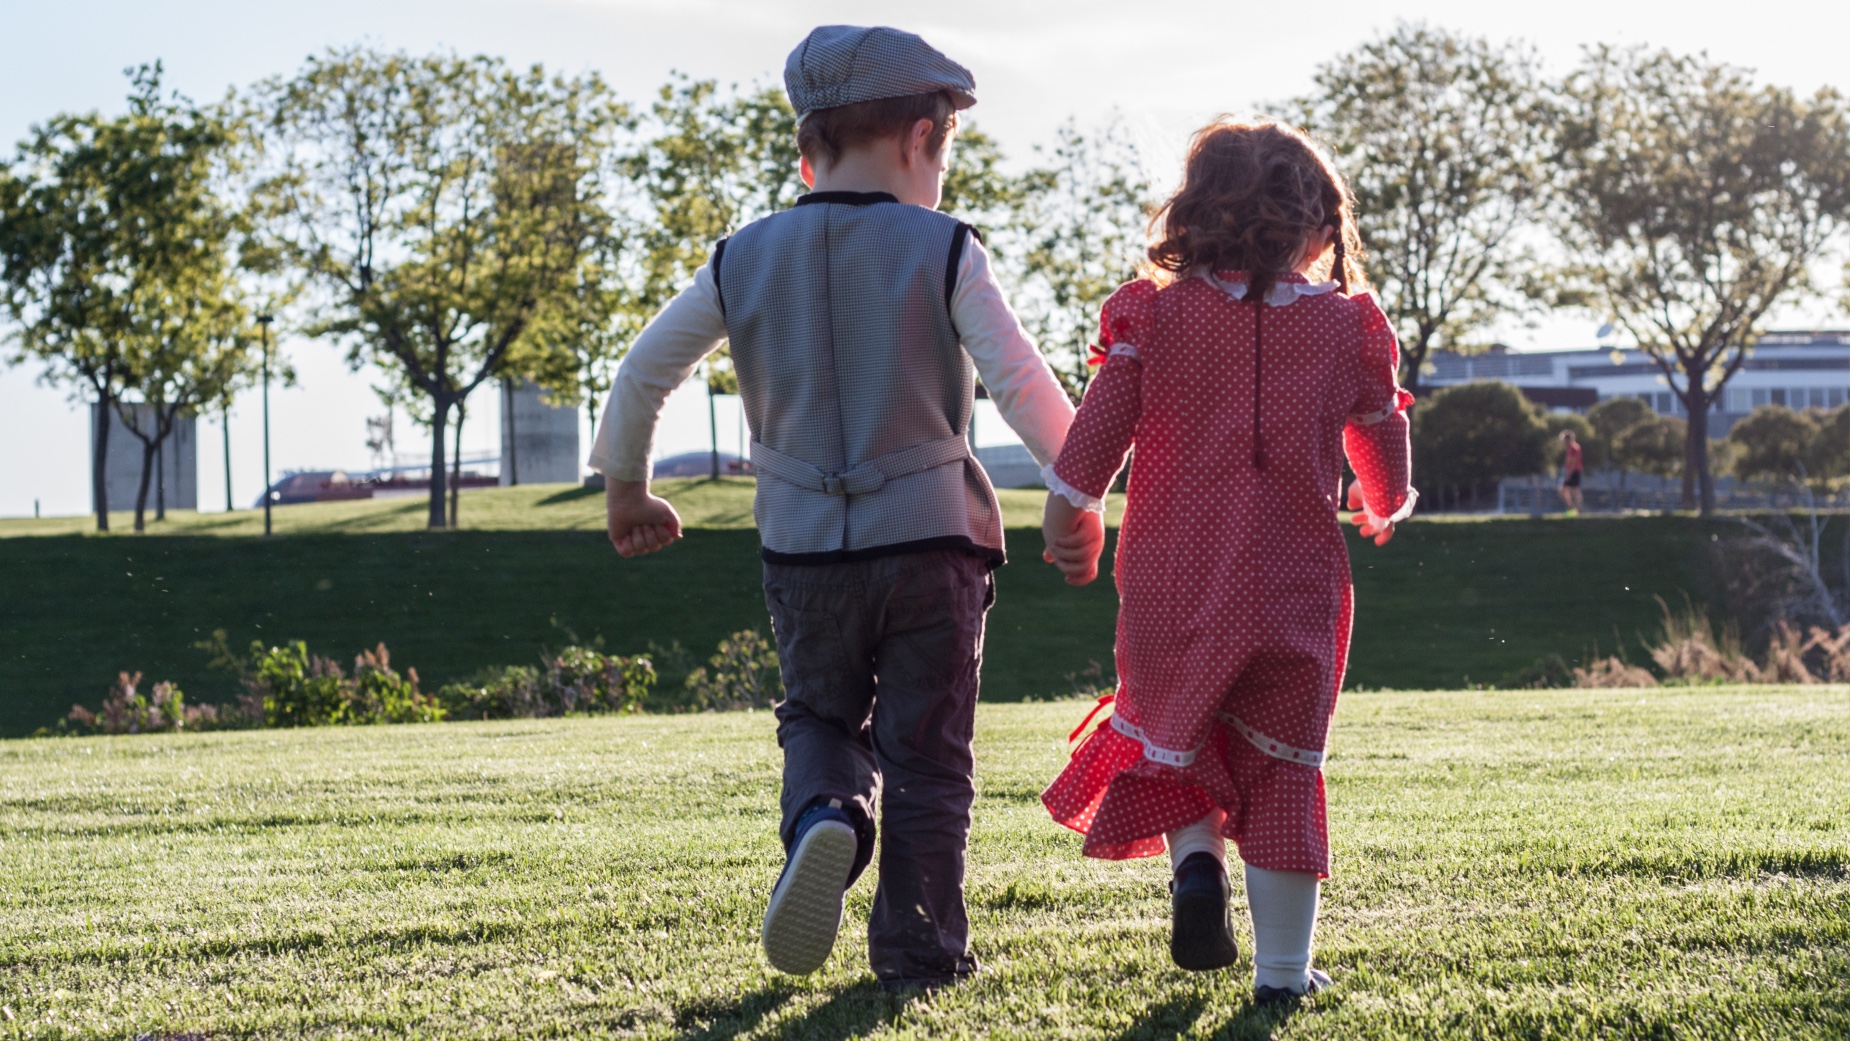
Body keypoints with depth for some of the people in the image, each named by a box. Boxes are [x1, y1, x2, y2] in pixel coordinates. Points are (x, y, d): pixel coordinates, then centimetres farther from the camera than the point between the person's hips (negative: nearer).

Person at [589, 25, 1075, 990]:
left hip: (804, 546, 2)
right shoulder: (942, 251, -7)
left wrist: (627, 488, 22)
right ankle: (919, 945, 11)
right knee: (924, 749, 9)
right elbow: (1022, 385, -12)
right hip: (929, 539, -2)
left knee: (819, 715, 21)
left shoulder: (744, 258, 2)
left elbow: (641, 374, 7)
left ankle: (824, 817, -10)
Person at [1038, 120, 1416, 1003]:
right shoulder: (1348, 326, 1)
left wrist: (1067, 521, 13)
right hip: (1294, 589, 1)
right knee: (1283, 768, 10)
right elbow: (1383, 452, 14)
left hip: (1171, 582, 0)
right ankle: (1283, 967, 10)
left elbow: (1094, 437, -4)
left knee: (1172, 738, 21)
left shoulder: (1152, 314, -3)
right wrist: (1383, 511, 36)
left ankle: (1195, 862, -6)